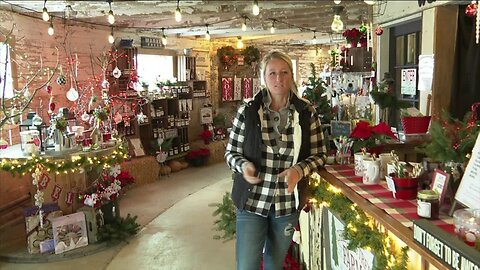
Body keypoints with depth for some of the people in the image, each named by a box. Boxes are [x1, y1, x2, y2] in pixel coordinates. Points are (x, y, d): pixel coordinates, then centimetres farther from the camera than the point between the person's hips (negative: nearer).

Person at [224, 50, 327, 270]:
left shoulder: (306, 112, -4)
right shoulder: (247, 111, -8)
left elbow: (319, 155, 1)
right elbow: (231, 153, 0)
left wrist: (299, 170, -19)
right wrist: (244, 165, -22)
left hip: (288, 203, 2)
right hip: (251, 201, -1)